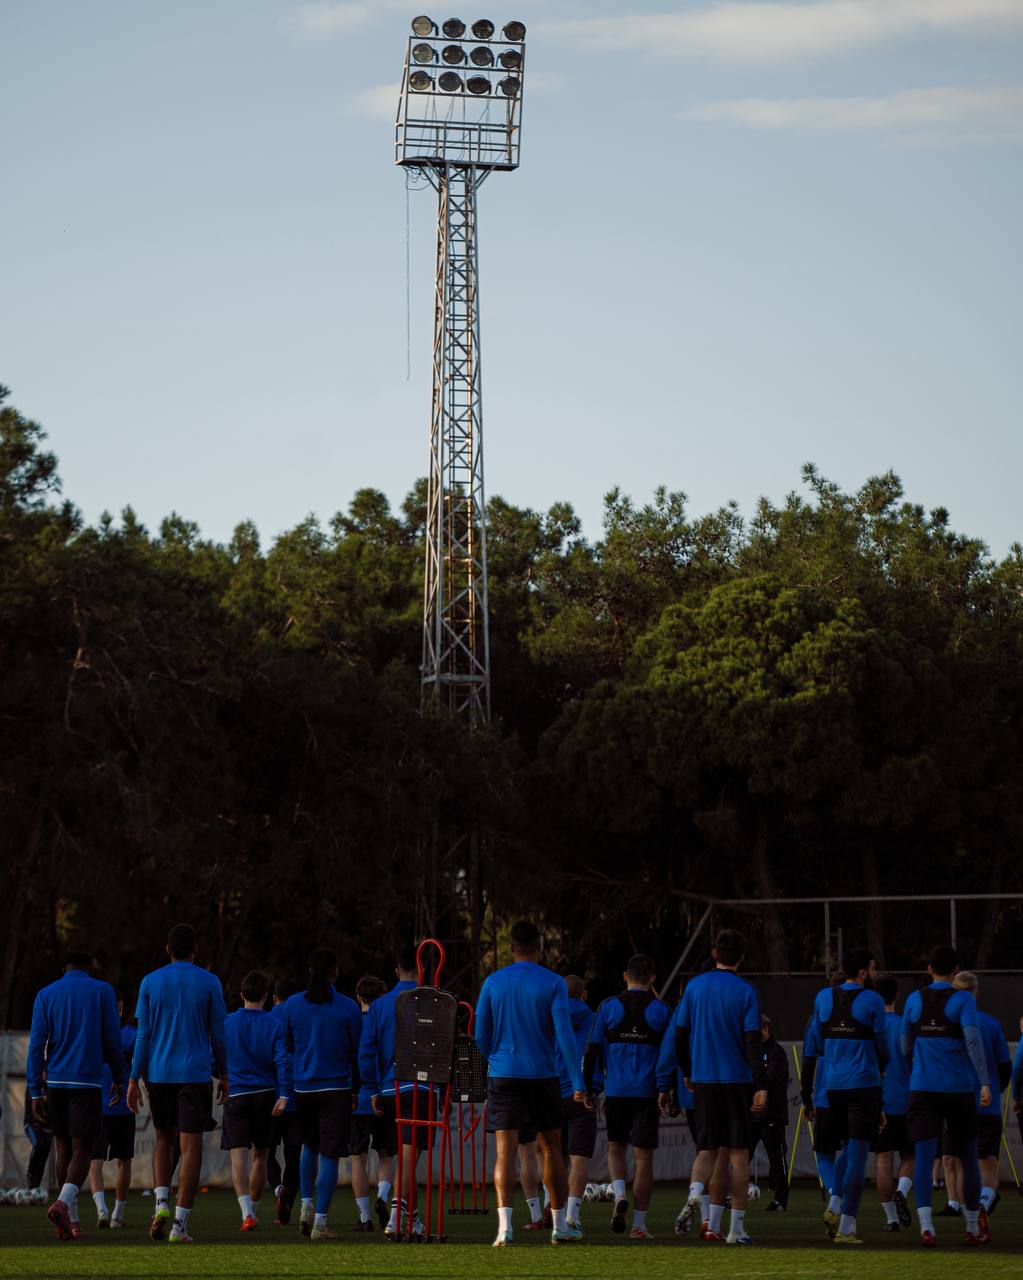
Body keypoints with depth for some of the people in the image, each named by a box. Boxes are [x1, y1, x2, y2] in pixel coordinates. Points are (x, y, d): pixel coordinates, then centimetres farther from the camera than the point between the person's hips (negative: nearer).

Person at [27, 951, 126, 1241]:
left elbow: (36, 1044, 2)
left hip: (56, 1083, 3)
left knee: (64, 1148, 14)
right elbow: (112, 1039, 2)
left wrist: (35, 1093, 2)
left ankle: (71, 1220, 16)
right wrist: (119, 1079, 15)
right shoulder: (102, 991, 3)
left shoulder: (46, 995, 8)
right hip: (88, 1081, -3)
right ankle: (64, 1203, -29)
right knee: (82, 1150, -4)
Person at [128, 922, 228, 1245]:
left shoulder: (150, 982, 3)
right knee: (191, 1146, -2)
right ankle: (180, 1225, -8)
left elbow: (143, 1034, 1)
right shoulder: (209, 982, 0)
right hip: (196, 1074, -2)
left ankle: (162, 1203, -1)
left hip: (159, 1074, 2)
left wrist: (134, 1080, 4)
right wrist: (223, 1075, 13)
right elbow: (218, 1034, 3)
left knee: (164, 1139, 20)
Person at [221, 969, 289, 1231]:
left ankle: (247, 1212, -26)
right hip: (265, 1095, 1)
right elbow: (283, 1061, -11)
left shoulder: (227, 1022, 0)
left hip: (236, 1095, -1)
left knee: (238, 1157, -7)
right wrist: (283, 1096, -14)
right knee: (260, 1156, 17)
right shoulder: (274, 1025, -1)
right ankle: (253, 1210, 28)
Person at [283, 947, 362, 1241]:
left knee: (309, 1146, 24)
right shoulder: (348, 1008, -5)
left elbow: (287, 1047, 8)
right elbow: (357, 1052, 0)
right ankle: (320, 1223, -3)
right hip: (336, 1089, -3)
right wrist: (356, 1088, 13)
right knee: (329, 1155, -1)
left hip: (303, 1087, 3)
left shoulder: (292, 1005, 1)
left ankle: (306, 1207, 15)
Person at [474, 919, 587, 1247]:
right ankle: (560, 1226, 20)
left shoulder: (493, 983, 3)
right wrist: (577, 1082, -8)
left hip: (503, 1076, 0)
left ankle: (504, 1224, -22)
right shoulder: (553, 983, -3)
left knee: (505, 1152, -5)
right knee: (551, 1149, 13)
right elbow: (564, 1034, -10)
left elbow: (481, 1036, 8)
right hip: (544, 1076, 0)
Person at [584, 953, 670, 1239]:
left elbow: (592, 1051, 1)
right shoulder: (661, 1010, 2)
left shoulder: (608, 1007, 3)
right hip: (648, 1093, -1)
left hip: (616, 1091, 1)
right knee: (644, 1156, 3)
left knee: (616, 1148, 18)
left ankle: (619, 1195, -9)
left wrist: (588, 1088, 7)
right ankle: (639, 1224, 2)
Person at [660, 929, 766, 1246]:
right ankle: (736, 1228, 3)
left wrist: (687, 1073, 20)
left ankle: (696, 1191, -16)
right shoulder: (745, 992, -6)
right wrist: (761, 1086, -13)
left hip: (703, 1080, 3)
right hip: (738, 1079, -3)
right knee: (738, 1152, 2)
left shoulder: (694, 987, 4)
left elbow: (679, 1035, 7)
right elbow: (753, 1041, -12)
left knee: (710, 1148, 12)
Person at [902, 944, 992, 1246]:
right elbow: (973, 1041, -16)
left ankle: (925, 1224, -24)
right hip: (959, 1088, -2)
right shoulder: (963, 1000, -3)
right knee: (968, 1158, 12)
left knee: (924, 1159, -6)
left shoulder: (914, 1000, 8)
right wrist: (985, 1083, -20)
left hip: (922, 1089, 2)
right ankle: (973, 1228, 19)